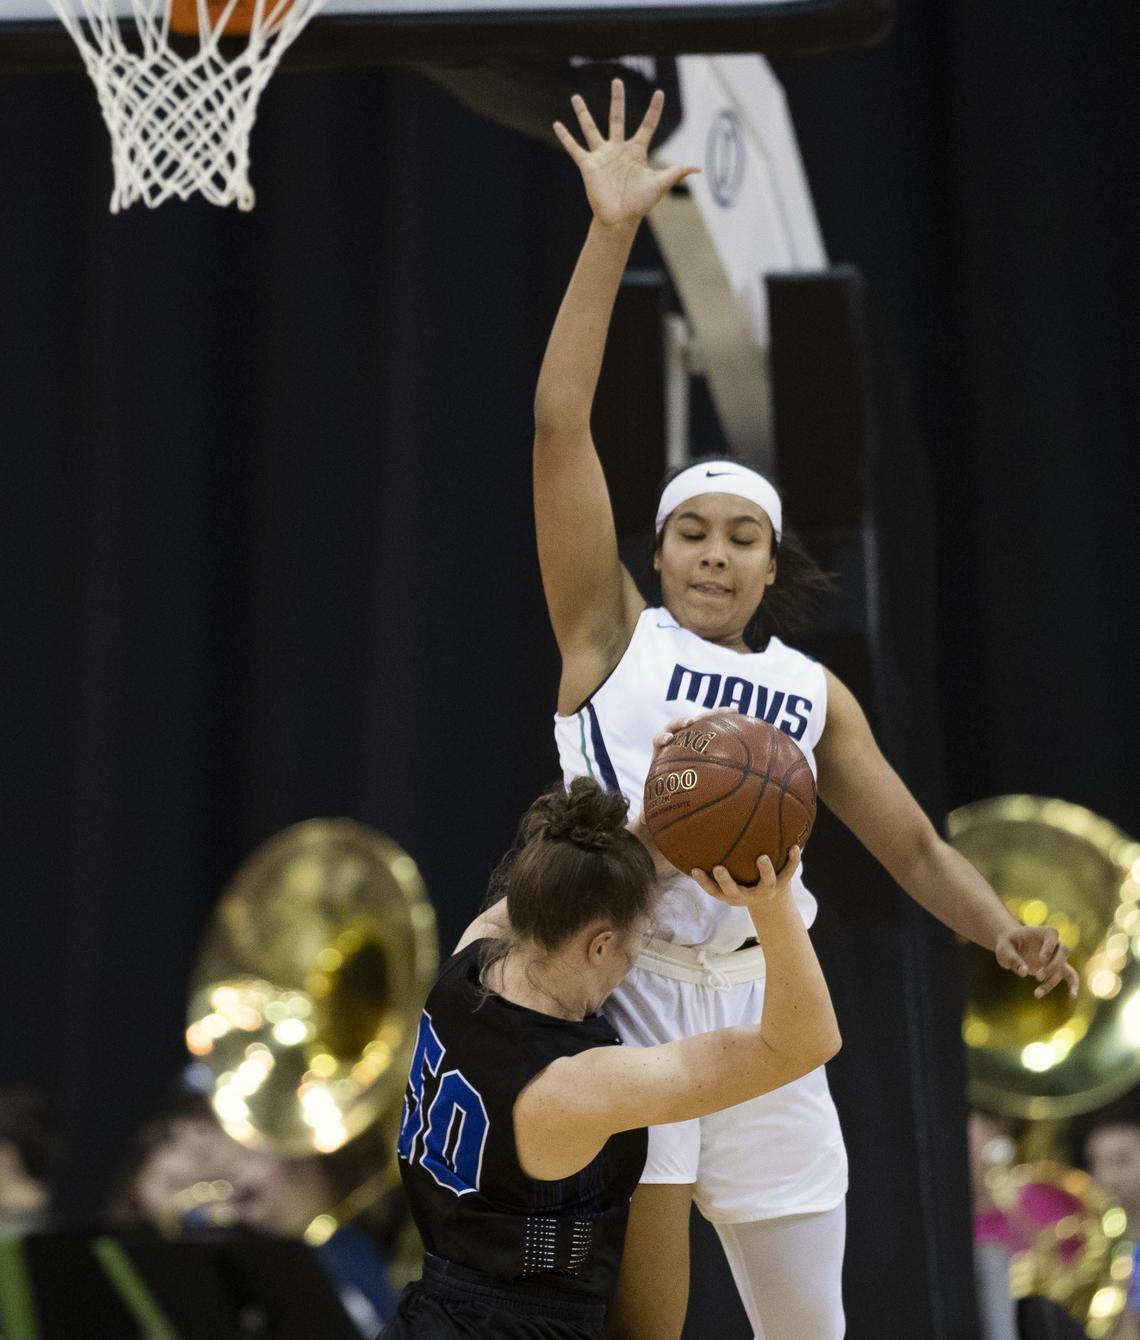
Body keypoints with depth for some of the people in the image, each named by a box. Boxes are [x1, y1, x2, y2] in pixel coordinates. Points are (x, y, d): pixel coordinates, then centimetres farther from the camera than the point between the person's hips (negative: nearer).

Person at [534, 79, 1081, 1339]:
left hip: (761, 1001, 4)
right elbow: (560, 427, -5)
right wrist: (612, 233, -9)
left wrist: (1003, 929, -8)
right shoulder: (614, 634, 4)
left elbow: (913, 845, 13)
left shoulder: (814, 691, 13)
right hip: (629, 989, -4)